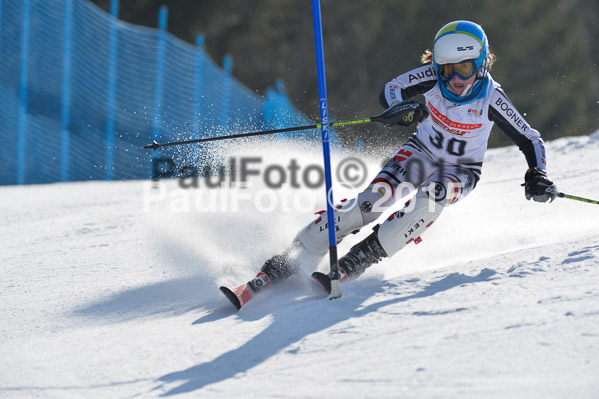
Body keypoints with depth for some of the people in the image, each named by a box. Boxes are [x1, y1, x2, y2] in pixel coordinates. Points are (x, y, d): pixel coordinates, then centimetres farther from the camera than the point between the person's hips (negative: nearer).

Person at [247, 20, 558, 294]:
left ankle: (358, 261, -28)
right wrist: (402, 108, -38)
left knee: (430, 199, -36)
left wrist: (537, 176, -32)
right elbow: (389, 92, -15)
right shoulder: (432, 77, -21)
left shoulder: (491, 98, -24)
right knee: (373, 199, -23)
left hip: (461, 170, -1)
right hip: (422, 151, 1)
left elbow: (529, 140, -14)